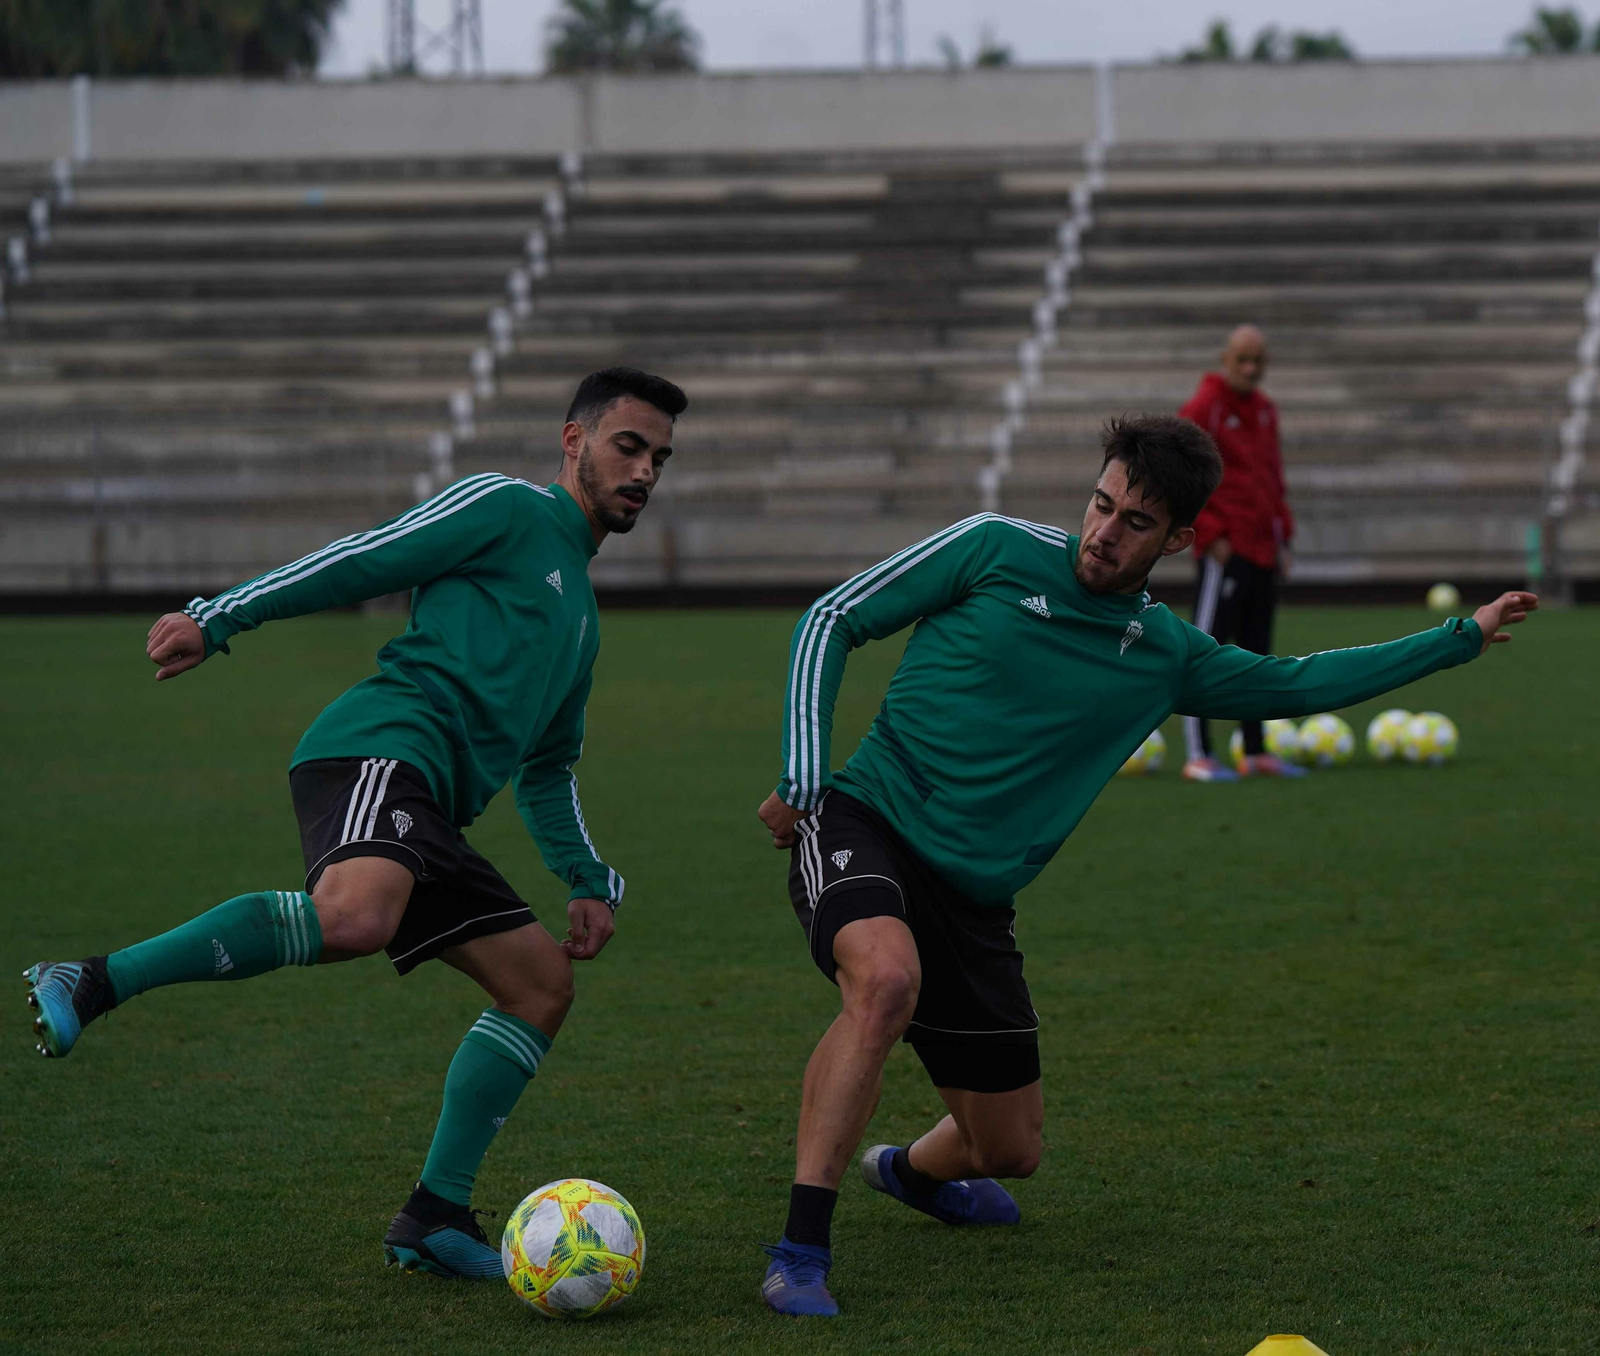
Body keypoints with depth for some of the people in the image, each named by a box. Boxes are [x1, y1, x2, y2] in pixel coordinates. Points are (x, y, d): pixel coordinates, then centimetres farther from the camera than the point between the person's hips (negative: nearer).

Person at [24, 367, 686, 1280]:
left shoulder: (581, 613, 33)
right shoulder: (507, 510, 8)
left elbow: (548, 769, 40)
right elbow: (363, 561, 1)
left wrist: (591, 883, 28)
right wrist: (220, 620, -7)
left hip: (428, 815, 9)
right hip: (381, 747, -9)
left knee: (543, 981, 7)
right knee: (354, 916, -37)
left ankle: (436, 1219, 7)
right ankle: (93, 985, -30)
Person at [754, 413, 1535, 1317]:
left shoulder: (1167, 658, 8)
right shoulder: (995, 551, -3)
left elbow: (1298, 684, 22)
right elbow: (832, 622, 2)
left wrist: (1462, 638, 21)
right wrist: (805, 778, -8)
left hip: (974, 899, 5)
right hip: (862, 826, -5)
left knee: (1010, 1151, 10)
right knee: (887, 979, -38)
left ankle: (911, 1172, 50)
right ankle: (800, 1258, -33)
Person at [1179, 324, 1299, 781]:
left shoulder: (1265, 410, 16)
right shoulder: (1203, 409, -8)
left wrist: (1282, 534, 15)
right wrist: (1210, 535, -14)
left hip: (1263, 552, 8)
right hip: (1225, 553, -8)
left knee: (1256, 653, 12)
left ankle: (1256, 752, 19)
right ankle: (1198, 755, -7)